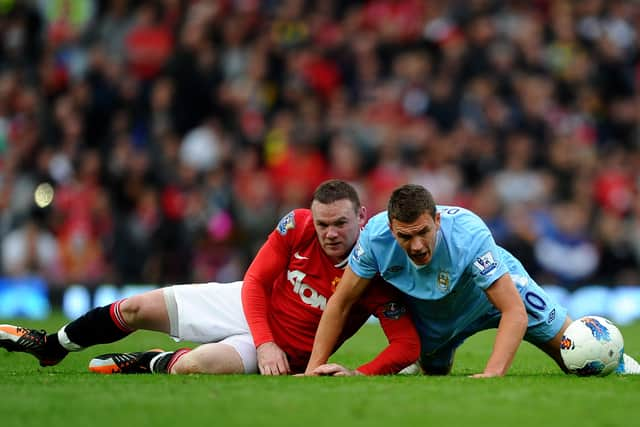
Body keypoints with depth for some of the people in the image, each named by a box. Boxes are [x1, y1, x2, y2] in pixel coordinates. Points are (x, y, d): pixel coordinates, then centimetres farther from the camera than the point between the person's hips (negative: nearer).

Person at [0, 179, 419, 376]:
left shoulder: (375, 277, -27)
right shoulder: (296, 226, -18)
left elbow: (408, 345, -26)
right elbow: (255, 282, -9)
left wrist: (359, 374, -40)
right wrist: (264, 342, -23)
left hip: (287, 350, -4)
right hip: (249, 307, 4)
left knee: (193, 365, -31)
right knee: (137, 308, 4)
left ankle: (153, 363, 8)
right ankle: (52, 347, 32)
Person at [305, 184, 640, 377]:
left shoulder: (468, 235, -43)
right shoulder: (375, 235, -34)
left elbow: (514, 311, -42)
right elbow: (340, 303, -20)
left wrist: (493, 373, -53)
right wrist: (313, 368, -25)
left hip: (495, 292, -3)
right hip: (432, 316, 3)